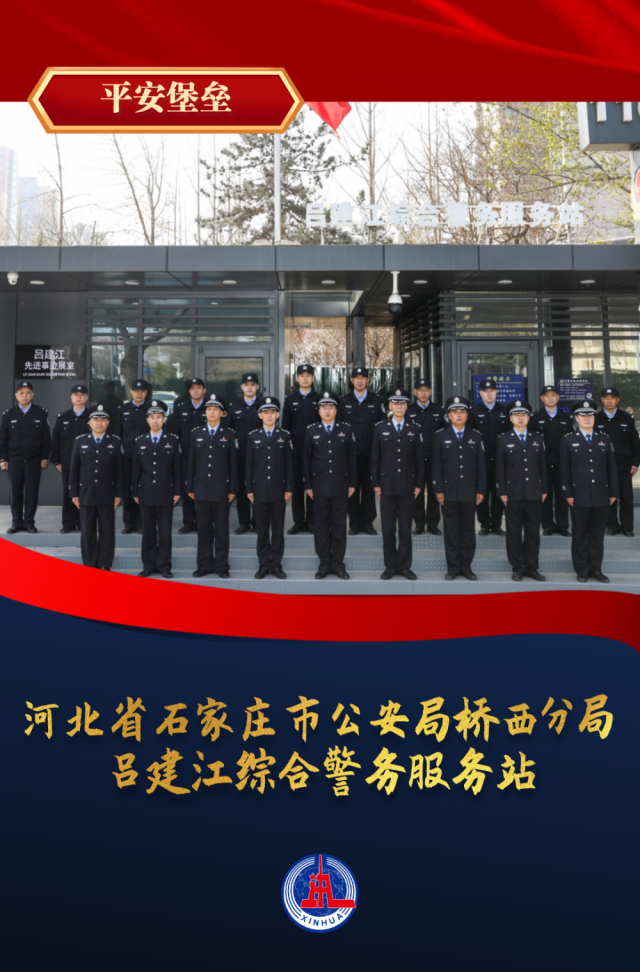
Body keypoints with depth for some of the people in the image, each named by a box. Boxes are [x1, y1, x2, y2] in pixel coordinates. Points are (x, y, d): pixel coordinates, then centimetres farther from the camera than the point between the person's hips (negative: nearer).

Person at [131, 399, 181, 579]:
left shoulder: (172, 440, 3)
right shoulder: (140, 442, 7)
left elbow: (177, 468, 2)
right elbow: (135, 469, 8)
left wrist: (177, 491, -2)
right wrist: (135, 492, 5)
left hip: (166, 494, -1)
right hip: (146, 494, 2)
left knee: (165, 532, 2)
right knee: (148, 532, 7)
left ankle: (164, 565, 11)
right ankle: (148, 566, 14)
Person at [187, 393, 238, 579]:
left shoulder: (229, 435, 4)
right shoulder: (196, 433, 9)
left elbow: (234, 464, 2)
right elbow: (191, 462, 9)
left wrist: (233, 489, -3)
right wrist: (190, 487, 5)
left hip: (221, 488, -2)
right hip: (201, 488, 2)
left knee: (222, 528, 2)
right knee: (203, 528, 5)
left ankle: (221, 565, 10)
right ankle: (204, 565, 14)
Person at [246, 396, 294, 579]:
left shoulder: (285, 436, 4)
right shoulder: (253, 436, 6)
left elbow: (289, 464, 4)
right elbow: (249, 464, 5)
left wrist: (289, 489, -2)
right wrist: (249, 489, 1)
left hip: (278, 491, 0)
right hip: (259, 490, 0)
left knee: (278, 529, 4)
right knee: (262, 530, 5)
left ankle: (276, 564, 13)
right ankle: (264, 564, 13)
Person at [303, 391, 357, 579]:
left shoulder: (346, 430, 5)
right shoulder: (311, 431, 5)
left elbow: (352, 459, 6)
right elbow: (307, 460, 5)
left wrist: (352, 484, 2)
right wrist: (308, 485, 1)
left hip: (341, 486, 0)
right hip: (319, 486, 0)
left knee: (339, 525, 3)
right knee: (321, 525, 4)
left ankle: (338, 563, 12)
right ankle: (324, 564, 12)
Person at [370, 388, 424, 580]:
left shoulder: (415, 429, 6)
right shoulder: (380, 428, 5)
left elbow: (419, 459, 6)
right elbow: (375, 458, 5)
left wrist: (419, 484, 0)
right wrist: (376, 484, 0)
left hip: (408, 487, 0)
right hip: (387, 486, 0)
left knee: (405, 529, 5)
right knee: (388, 528, 3)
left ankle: (404, 565, 13)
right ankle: (390, 565, 13)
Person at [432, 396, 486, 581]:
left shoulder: (476, 437, 8)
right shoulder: (440, 436, 5)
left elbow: (481, 465, 7)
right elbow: (436, 465, 2)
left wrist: (481, 490, 1)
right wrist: (438, 490, -5)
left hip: (469, 492, 1)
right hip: (449, 491, -1)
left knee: (468, 530, 6)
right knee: (451, 530, 3)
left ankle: (466, 567, 14)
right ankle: (453, 568, 10)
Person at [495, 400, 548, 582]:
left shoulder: (538, 439, 10)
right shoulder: (503, 440, 4)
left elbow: (543, 465, 10)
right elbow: (500, 468, 2)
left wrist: (544, 490, 5)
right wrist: (502, 492, -5)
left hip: (534, 494, 2)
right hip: (513, 494, -2)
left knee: (533, 532, 6)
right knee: (514, 533, 2)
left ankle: (532, 568, 14)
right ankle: (517, 568, 11)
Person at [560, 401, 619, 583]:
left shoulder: (605, 440, 10)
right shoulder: (568, 441, 4)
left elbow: (612, 468, 10)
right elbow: (565, 470, 0)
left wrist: (613, 492, 5)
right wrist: (568, 494, -6)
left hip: (602, 497, 2)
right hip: (580, 497, -2)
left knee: (598, 535, 7)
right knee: (580, 535, 4)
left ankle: (596, 569, 15)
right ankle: (582, 570, 12)